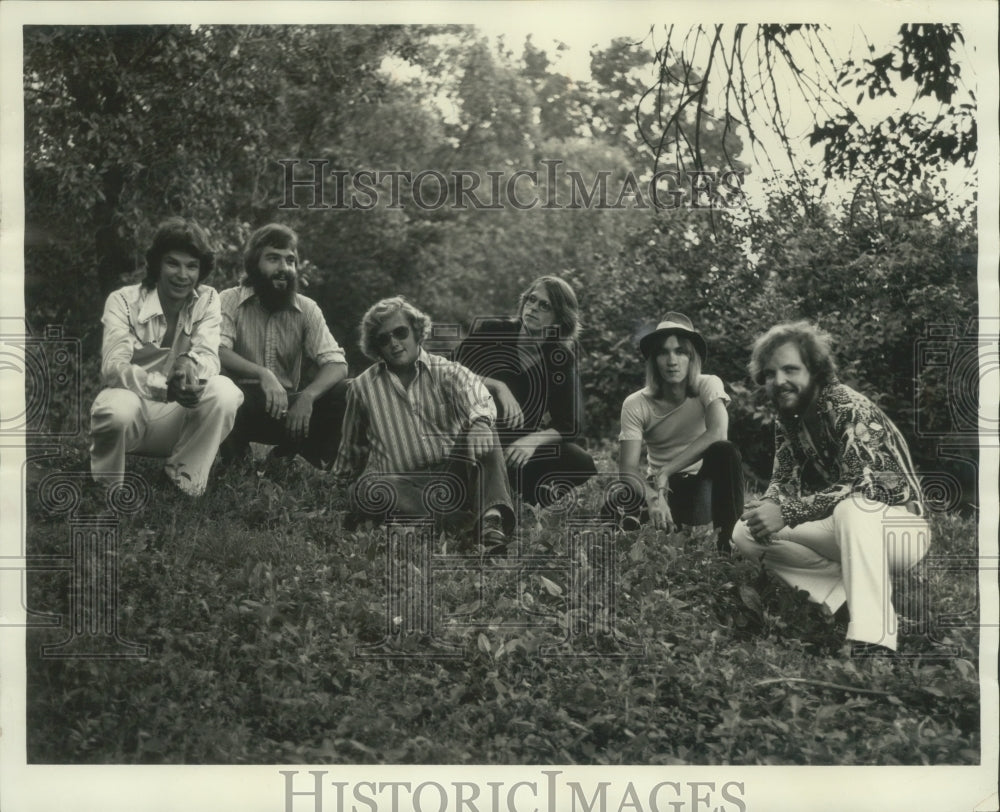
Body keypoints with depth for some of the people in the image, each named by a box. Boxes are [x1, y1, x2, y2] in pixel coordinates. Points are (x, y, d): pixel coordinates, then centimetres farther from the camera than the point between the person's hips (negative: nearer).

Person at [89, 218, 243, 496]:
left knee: (224, 391, -28)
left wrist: (189, 365, -41)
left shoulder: (207, 300, 1)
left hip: (179, 417, 2)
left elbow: (209, 357, -14)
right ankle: (107, 491, -7)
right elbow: (113, 366, -22)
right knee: (117, 409, -38)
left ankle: (185, 482, -10)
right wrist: (165, 388, -41)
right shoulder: (123, 301, -8)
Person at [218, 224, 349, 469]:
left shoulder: (307, 309, 4)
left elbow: (336, 364, -7)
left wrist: (307, 397, -27)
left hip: (288, 407, 3)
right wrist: (262, 374, -39)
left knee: (344, 392, -20)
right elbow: (218, 353, -21)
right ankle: (234, 457, -6)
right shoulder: (229, 301, -4)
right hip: (242, 405, -3)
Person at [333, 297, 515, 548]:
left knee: (482, 427, -24)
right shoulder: (363, 387, 9)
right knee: (367, 489, -33)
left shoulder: (447, 372, 1)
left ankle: (493, 515, -42)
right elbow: (353, 448, 23)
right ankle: (454, 519, -40)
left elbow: (476, 397, -22)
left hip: (451, 474, 0)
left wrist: (480, 420, -44)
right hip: (399, 483, 1)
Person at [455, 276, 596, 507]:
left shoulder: (561, 358, 0)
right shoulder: (491, 331, -4)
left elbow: (572, 425, -7)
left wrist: (534, 439, -27)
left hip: (521, 445, 2)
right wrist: (496, 387, -32)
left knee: (583, 465, -22)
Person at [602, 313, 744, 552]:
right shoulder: (635, 404, -10)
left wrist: (665, 471, -34)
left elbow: (718, 433, -31)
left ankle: (729, 539, -23)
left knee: (725, 451, -34)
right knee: (615, 504, -33)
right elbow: (627, 469, -17)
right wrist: (652, 497, -39)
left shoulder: (708, 386, -12)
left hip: (704, 483, 0)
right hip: (663, 488, 0)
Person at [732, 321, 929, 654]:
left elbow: (863, 487, -33)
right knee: (744, 534, -8)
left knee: (851, 508, -42)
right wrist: (765, 509, -21)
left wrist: (787, 513, -34)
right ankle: (854, 586, -13)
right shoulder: (787, 419, 1)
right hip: (845, 528, 7)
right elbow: (784, 481, 3)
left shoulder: (849, 409, -23)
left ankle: (871, 640, -41)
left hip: (899, 528, -7)